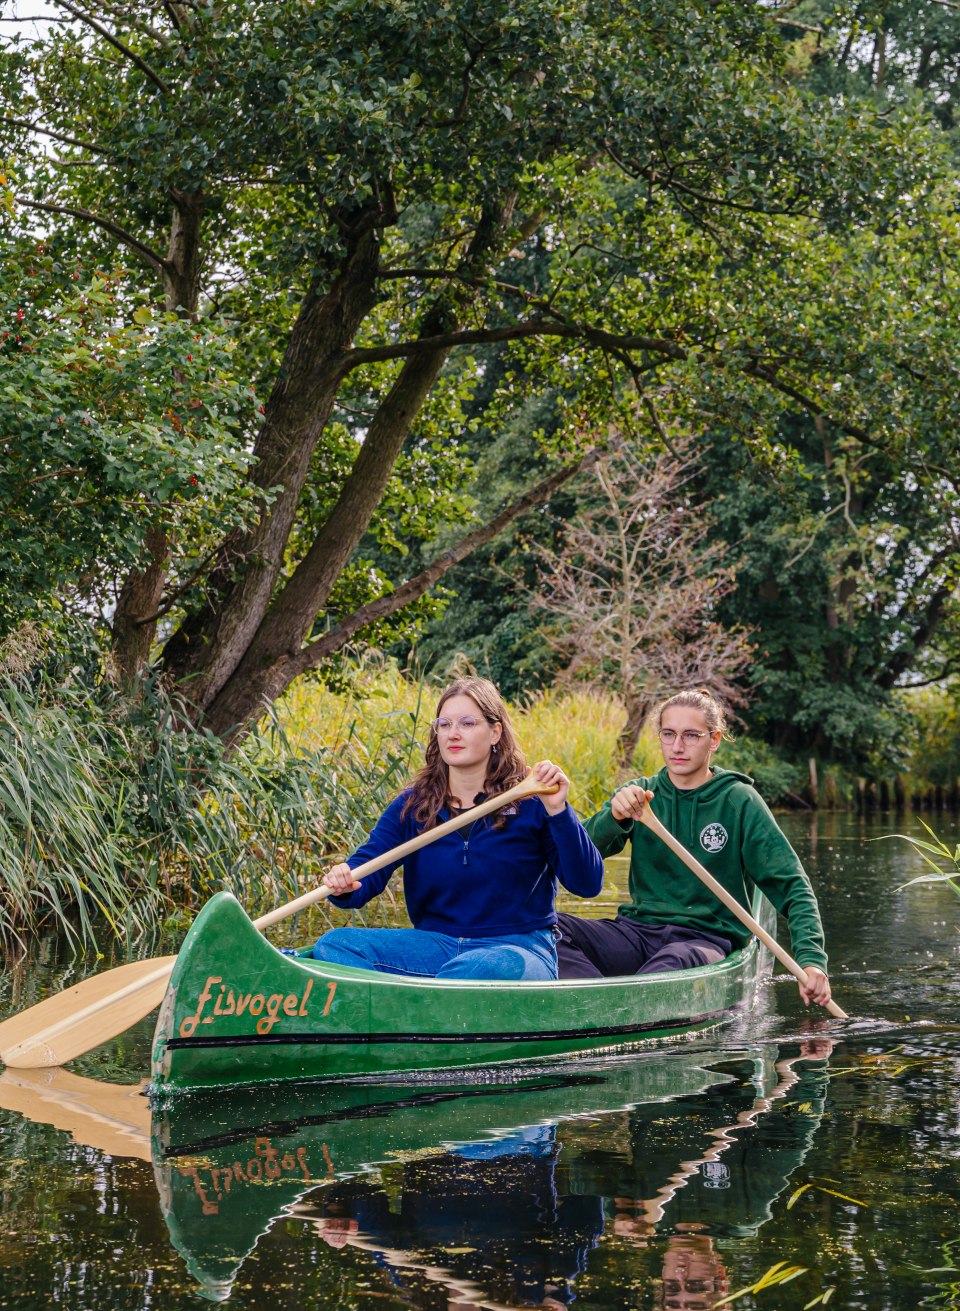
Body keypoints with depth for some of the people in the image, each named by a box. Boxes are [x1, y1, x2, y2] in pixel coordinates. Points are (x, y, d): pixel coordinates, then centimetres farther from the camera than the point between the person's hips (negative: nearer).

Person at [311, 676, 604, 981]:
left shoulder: (529, 802, -3)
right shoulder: (411, 806, 8)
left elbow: (588, 884, -9)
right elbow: (366, 867, -3)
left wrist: (557, 811, -21)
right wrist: (344, 887, -27)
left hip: (520, 948, -4)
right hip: (437, 944, 4)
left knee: (488, 967, -41)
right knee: (334, 944, -19)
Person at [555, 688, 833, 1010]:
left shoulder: (739, 802, 1)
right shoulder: (640, 793, 9)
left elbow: (792, 886, -1)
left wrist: (811, 958, -17)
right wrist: (613, 817, -27)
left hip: (706, 938, -3)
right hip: (638, 929, 4)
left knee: (672, 962, -40)